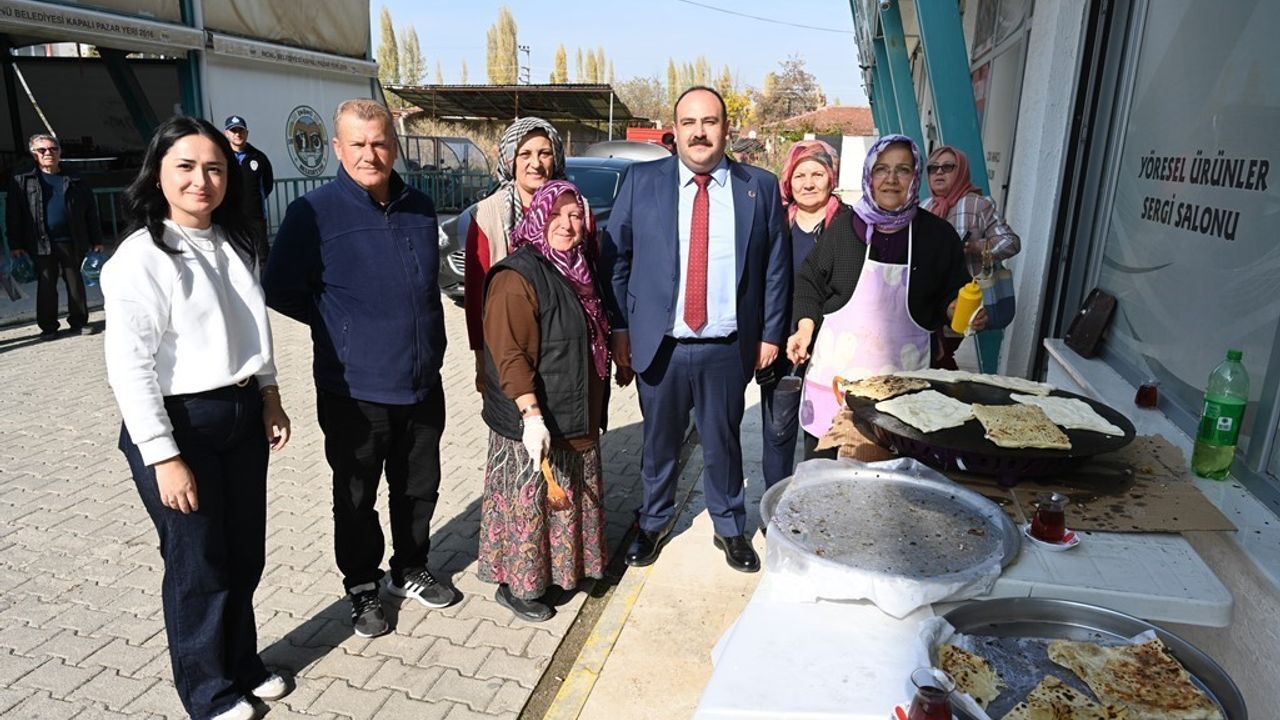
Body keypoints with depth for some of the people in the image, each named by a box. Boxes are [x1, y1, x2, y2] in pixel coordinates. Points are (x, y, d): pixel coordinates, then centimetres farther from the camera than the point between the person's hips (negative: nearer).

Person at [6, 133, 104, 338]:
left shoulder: (75, 182, 10)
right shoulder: (22, 182, 7)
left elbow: (91, 212, 9)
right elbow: (13, 215, 3)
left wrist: (96, 241, 4)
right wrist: (15, 244, -4)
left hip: (72, 242, 0)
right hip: (41, 243, 0)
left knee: (75, 283, 5)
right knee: (46, 285, 5)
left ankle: (79, 321, 15)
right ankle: (48, 326, 12)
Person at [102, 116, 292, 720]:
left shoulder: (233, 244, 6)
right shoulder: (140, 258, -16)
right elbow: (129, 369, -18)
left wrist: (269, 395, 14)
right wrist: (164, 458, -18)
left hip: (241, 416, 7)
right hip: (178, 424, -6)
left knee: (245, 556, 16)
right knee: (198, 566, 8)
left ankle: (242, 664, 39)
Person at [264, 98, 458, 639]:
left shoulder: (420, 209, 5)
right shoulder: (315, 212, -11)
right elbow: (280, 291, -6)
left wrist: (431, 341, 11)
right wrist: (341, 327, -4)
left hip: (423, 385, 5)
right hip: (354, 391, -4)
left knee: (419, 488, 18)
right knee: (357, 498, 12)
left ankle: (410, 571, 39)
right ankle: (362, 588, 32)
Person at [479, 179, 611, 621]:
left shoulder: (576, 271, 9)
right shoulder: (517, 277, -19)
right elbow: (509, 355, -24)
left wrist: (594, 409, 20)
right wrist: (532, 415, -30)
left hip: (577, 416, 9)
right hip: (534, 423, -9)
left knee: (572, 497, 21)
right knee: (529, 502, 5)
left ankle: (564, 566, 40)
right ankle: (517, 585, 23)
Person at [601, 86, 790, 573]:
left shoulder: (761, 188, 1)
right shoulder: (641, 181, 0)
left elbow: (776, 268, 5)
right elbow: (615, 259, 1)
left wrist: (771, 333, 2)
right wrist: (620, 330, -3)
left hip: (727, 349, 0)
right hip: (658, 345, 0)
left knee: (723, 442, 15)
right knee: (659, 442, 15)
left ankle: (730, 528, 37)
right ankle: (654, 522, 38)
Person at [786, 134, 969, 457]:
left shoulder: (938, 235, 2)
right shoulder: (845, 228, 1)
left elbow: (952, 297, 11)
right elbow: (810, 282, 9)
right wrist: (805, 327, -3)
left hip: (901, 376, 0)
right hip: (835, 369, 0)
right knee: (822, 458, 6)